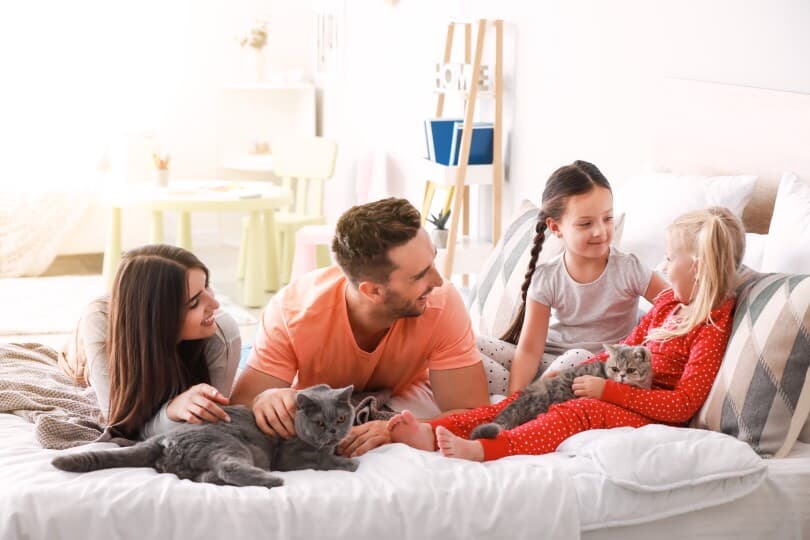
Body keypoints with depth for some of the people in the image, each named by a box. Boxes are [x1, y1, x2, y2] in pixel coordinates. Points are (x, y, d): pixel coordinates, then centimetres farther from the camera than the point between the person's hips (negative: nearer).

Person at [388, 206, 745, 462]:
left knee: (578, 412, -34)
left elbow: (682, 405, -19)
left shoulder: (712, 329, -13)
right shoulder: (669, 302, 15)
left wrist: (607, 390, -20)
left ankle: (483, 450, -51)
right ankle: (434, 432, -22)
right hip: (621, 397, 9)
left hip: (657, 416, -9)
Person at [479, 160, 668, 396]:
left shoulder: (628, 270, -10)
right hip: (549, 359, 2)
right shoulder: (546, 279, -6)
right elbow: (529, 349, -11)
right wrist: (515, 395, -27)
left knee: (579, 358, -39)